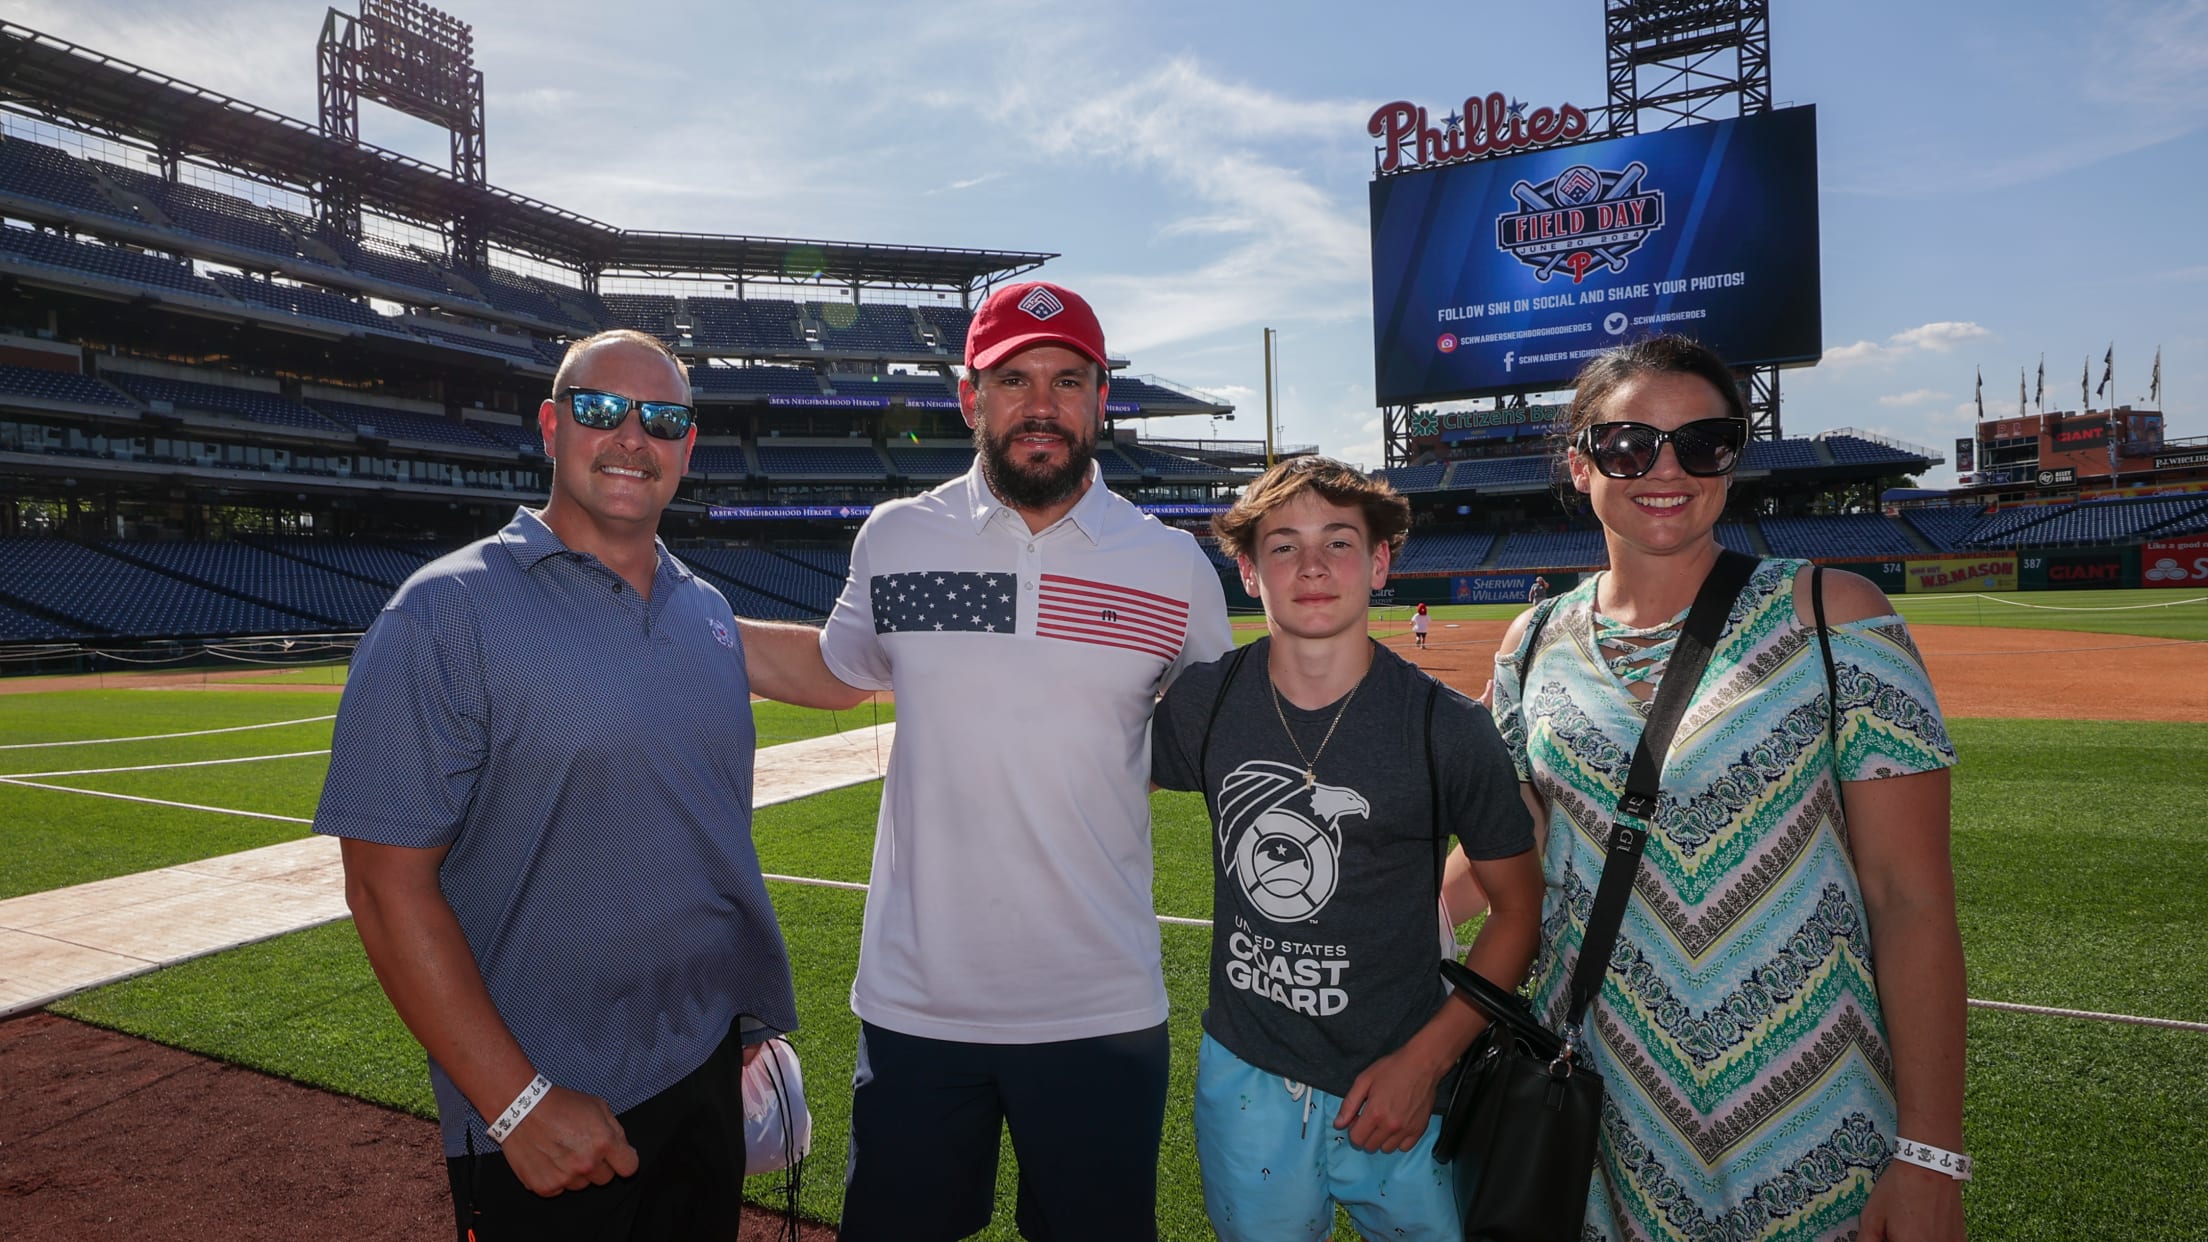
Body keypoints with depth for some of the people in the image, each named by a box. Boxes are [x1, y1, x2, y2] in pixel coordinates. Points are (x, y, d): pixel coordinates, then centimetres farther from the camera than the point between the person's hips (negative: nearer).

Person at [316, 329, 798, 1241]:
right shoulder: (447, 613, -13)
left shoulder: (709, 614, 6)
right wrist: (520, 1103, -18)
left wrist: (750, 1019, 13)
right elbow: (389, 883, -16)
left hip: (713, 1076, 6)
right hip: (545, 1120, -6)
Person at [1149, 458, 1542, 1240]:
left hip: (1398, 1088, -2)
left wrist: (1427, 1059, -11)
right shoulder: (1203, 703, -7)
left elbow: (1519, 908, -5)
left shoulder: (1449, 728, -13)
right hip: (1243, 1082, 2)